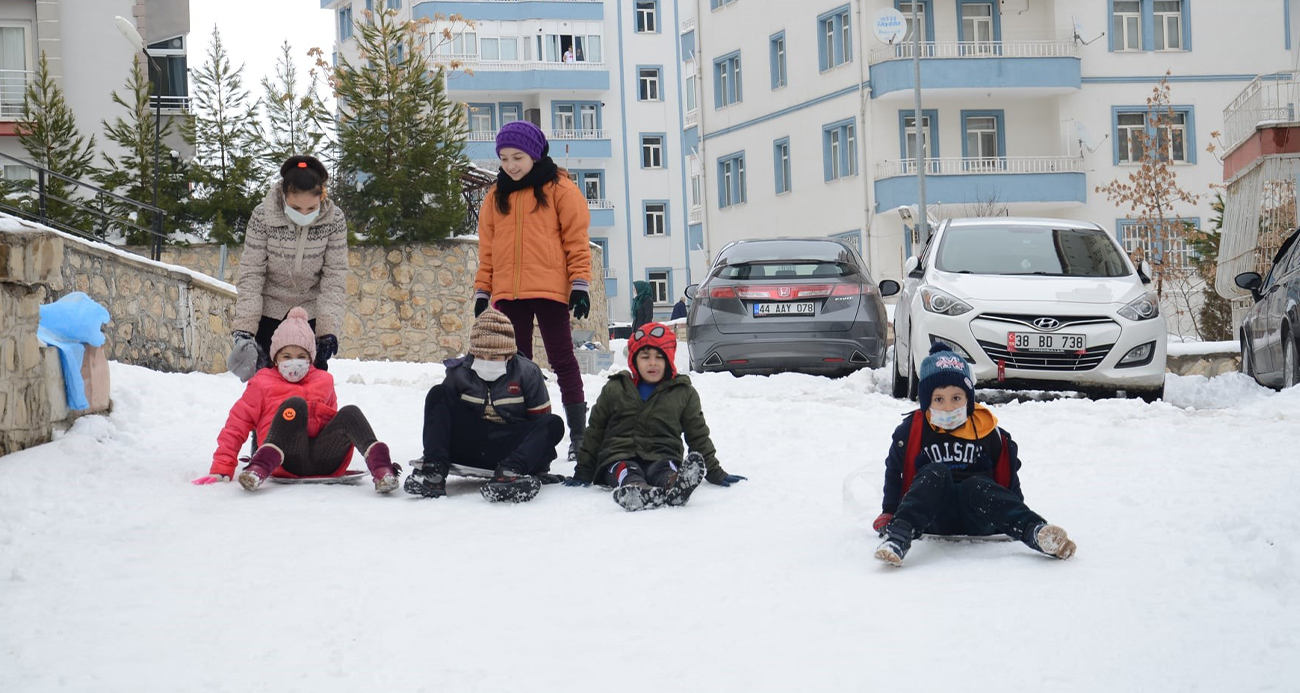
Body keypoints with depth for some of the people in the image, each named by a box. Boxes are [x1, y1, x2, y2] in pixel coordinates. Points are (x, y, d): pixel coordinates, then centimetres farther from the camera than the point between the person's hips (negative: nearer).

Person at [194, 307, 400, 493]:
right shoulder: (262, 383, 19)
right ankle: (260, 469, -46)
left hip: (325, 461, 3)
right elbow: (236, 425, 12)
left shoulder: (323, 380, 27)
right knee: (295, 403, -27)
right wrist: (221, 470, 3)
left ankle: (380, 469, -47)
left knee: (350, 412, -23)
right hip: (285, 462, -3)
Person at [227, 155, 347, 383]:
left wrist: (329, 329, -23)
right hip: (269, 309, -1)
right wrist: (244, 326, -23)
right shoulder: (263, 216, -20)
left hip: (311, 312, 1)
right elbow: (251, 273, -15)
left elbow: (335, 277, -13)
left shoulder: (334, 219, -17)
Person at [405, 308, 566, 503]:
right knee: (438, 394, -13)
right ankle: (433, 469, -31)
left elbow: (540, 420, 1)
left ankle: (509, 472, -49)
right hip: (468, 448, 2)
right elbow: (441, 412, 8)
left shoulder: (527, 372, -4)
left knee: (554, 424, -25)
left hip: (507, 452, -1)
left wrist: (540, 460, -5)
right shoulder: (459, 372, 1)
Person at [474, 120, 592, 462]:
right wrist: (482, 291, 10)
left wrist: (580, 283, -9)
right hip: (508, 292, 5)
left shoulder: (559, 188, 0)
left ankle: (578, 434, 3)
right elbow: (487, 247, 15)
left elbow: (577, 238, -2)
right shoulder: (496, 196, 14)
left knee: (562, 360, 0)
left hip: (549, 289, -4)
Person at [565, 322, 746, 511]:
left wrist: (715, 473, 18)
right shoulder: (614, 389, 16)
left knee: (666, 470, -36)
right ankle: (636, 490, -71)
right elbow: (594, 432, 21)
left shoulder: (684, 392, 16)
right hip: (619, 458, 0)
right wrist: (583, 472, 18)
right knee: (626, 471, -36)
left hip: (662, 459, 0)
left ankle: (676, 484, -72)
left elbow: (698, 436, 22)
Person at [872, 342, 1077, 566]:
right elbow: (895, 473, 14)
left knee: (977, 485, -33)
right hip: (934, 519, -1)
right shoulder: (911, 431, 4)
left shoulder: (987, 430, 6)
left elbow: (1007, 477, 15)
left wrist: (1020, 520, 11)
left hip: (977, 519, 1)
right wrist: (888, 514, 9)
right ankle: (898, 536, -52)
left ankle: (1036, 532, -53)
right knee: (935, 473, -31)